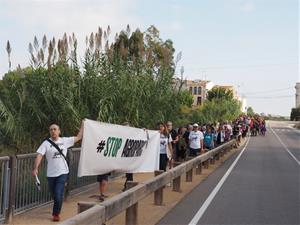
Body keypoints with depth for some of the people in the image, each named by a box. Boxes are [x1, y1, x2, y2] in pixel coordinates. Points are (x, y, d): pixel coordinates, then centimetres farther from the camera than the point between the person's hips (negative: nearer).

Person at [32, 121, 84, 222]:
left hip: (62, 173, 0)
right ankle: (57, 210, 43)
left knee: (58, 195, -9)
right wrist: (35, 168, -28)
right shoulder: (46, 143, -6)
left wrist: (82, 124, 9)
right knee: (54, 195, 15)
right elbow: (39, 155, -16)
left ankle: (56, 213, 12)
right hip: (51, 174, 1)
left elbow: (78, 137, 7)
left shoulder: (65, 141, 0)